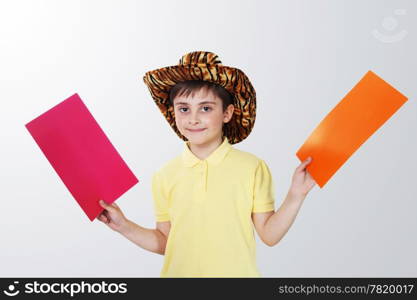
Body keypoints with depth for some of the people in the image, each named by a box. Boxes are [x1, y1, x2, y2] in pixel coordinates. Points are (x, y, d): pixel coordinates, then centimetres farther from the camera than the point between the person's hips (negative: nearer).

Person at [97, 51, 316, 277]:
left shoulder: (253, 168, -10)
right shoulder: (164, 177, -4)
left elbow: (269, 235, -7)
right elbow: (165, 242, 3)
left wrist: (295, 196, -18)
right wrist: (124, 226, -9)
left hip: (237, 272, -1)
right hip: (179, 272, 2)